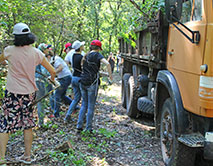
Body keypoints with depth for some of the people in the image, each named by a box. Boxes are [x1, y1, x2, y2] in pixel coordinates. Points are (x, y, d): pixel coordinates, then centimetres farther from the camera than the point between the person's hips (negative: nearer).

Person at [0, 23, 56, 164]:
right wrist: (52, 78, 24)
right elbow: (52, 71, 2)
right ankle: (27, 156, 21)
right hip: (29, 93, 3)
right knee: (27, 124, 13)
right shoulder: (36, 53, -4)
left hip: (13, 93, -3)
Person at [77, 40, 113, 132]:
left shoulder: (86, 56, 11)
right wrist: (110, 75, -10)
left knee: (84, 105, 14)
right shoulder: (97, 55, -6)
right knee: (91, 106, 3)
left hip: (83, 82, 5)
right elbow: (107, 64, -21)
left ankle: (79, 126, 9)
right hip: (92, 83, -5)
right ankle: (88, 128, 8)